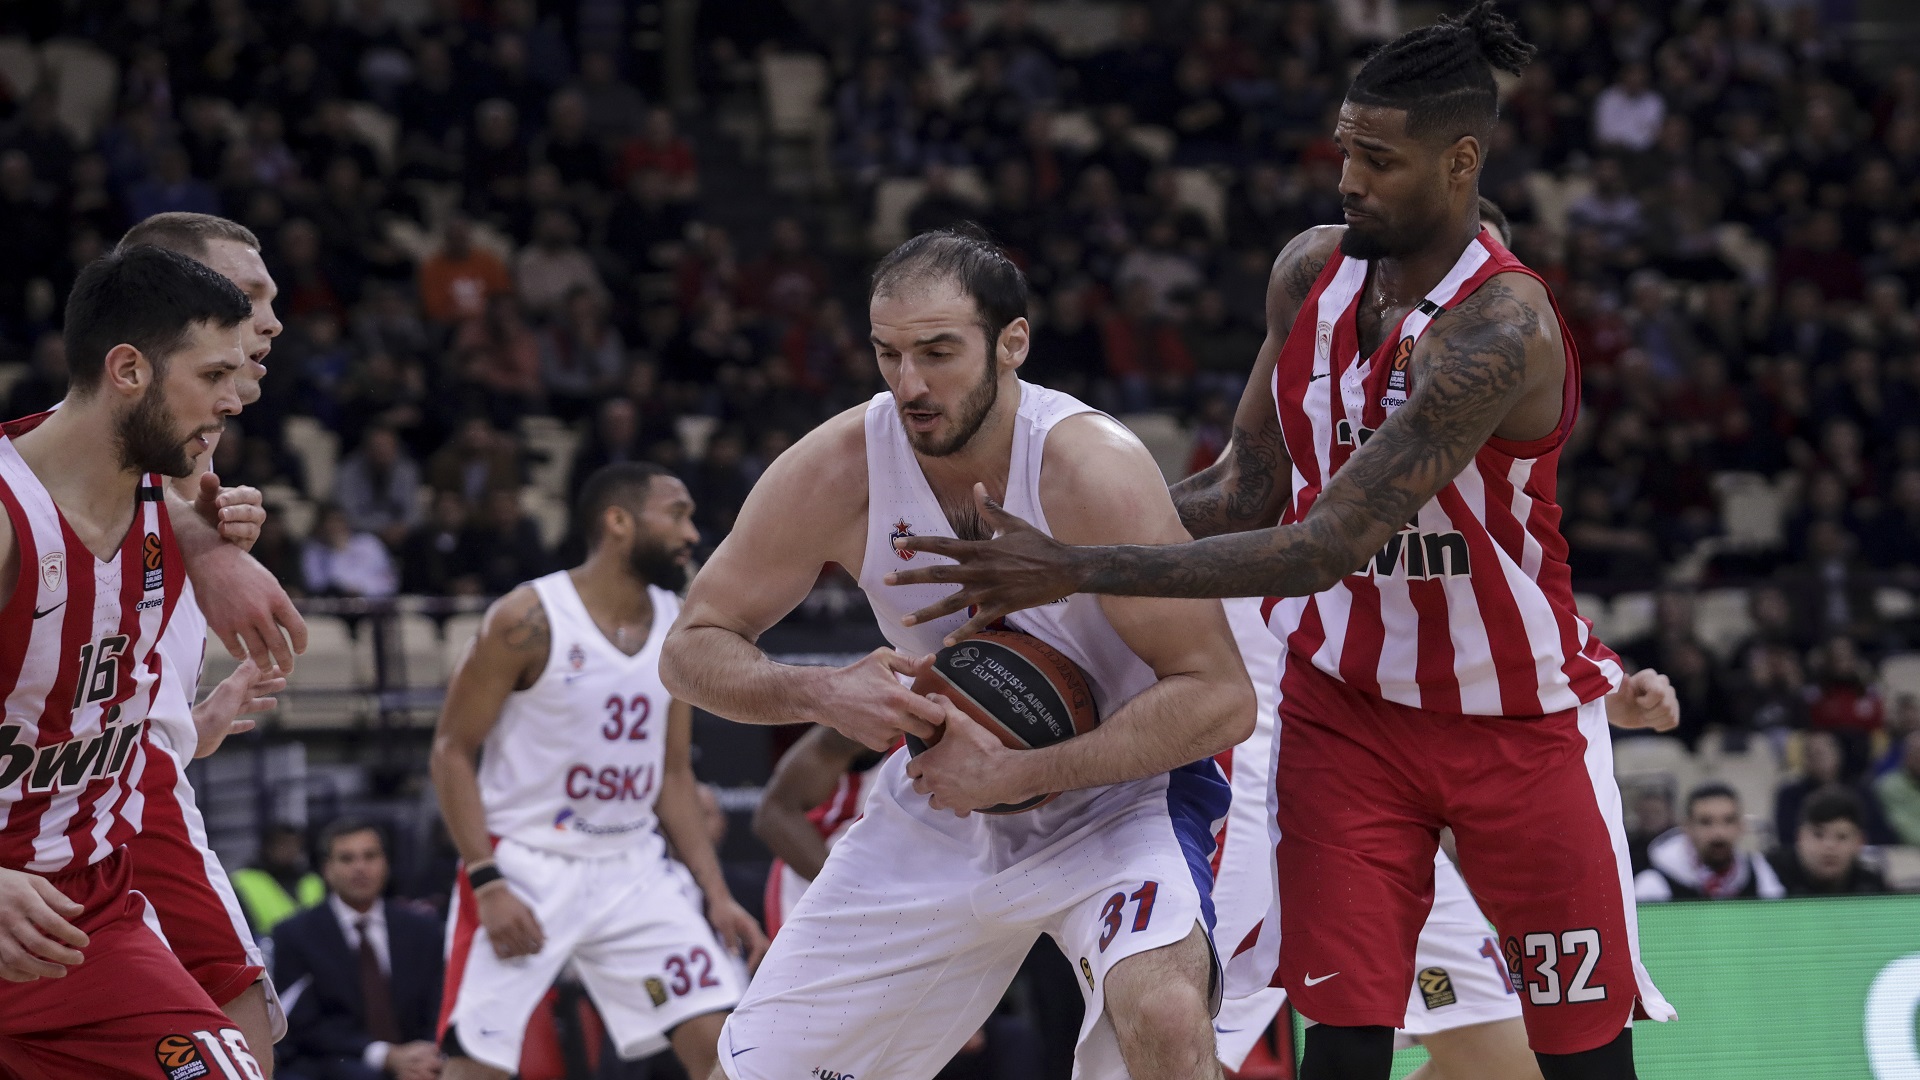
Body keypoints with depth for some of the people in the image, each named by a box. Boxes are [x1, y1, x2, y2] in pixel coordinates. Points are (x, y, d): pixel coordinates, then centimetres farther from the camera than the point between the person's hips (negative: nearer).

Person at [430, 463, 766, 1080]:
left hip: (633, 868, 5)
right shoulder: (528, 620, -13)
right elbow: (453, 752, -10)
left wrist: (717, 895, 4)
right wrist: (488, 883, -18)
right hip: (525, 865, -5)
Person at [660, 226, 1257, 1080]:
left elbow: (1218, 697, -25)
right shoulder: (836, 471, -16)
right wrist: (825, 694, -26)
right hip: (940, 809, 4)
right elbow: (691, 650, -6)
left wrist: (1015, 774, -30)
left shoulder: (1091, 468, -27)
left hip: (1115, 791, -4)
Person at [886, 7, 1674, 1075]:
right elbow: (1250, 488, 7)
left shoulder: (1501, 329, -28)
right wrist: (1076, 528, -7)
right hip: (1348, 706, 5)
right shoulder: (1310, 272, -4)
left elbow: (1332, 544, -33)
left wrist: (1082, 571, -34)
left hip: (1519, 722, -5)